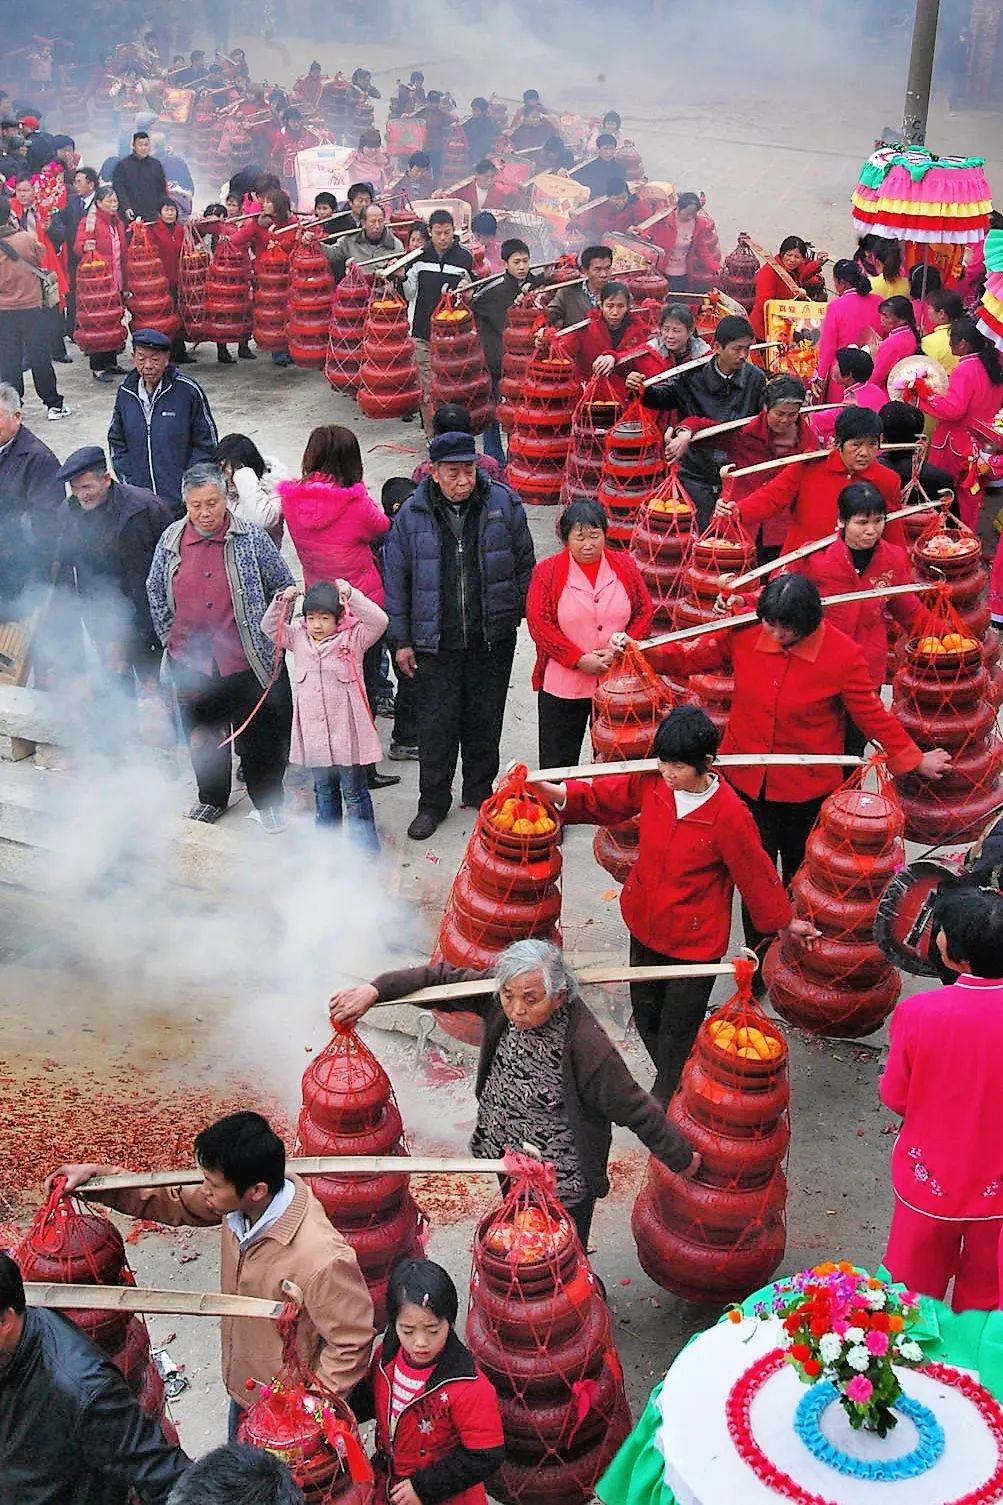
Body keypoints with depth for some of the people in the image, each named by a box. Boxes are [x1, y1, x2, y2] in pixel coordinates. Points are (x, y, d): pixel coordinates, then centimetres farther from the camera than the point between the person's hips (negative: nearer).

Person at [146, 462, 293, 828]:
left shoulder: (252, 538, -7)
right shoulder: (171, 540, 1)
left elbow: (284, 587, 2)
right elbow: (155, 590, 15)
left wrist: (271, 635, 0)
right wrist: (169, 636, 10)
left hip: (247, 660, -3)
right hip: (191, 661, 3)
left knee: (258, 735, 4)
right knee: (202, 735, 17)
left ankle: (268, 803, 22)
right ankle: (212, 798, 37)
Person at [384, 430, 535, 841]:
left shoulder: (503, 503, -4)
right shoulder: (412, 515, -5)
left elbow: (524, 564, 6)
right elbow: (397, 580, 1)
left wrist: (526, 615, 7)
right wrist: (401, 640, 2)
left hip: (493, 637, 1)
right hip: (436, 641, -1)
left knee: (485, 719, 13)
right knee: (437, 723, 3)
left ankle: (480, 792, 32)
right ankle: (433, 803, 19)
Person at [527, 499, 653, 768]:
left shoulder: (624, 565, 2)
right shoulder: (547, 571, -5)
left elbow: (643, 612, 3)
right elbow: (539, 624, -9)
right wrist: (578, 659, -16)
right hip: (563, 685, -2)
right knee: (558, 764, 8)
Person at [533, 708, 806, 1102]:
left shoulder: (729, 815, -26)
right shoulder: (651, 783, -12)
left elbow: (755, 872, -13)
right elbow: (600, 797, 1)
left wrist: (785, 921, 2)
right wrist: (544, 789, -15)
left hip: (694, 939, -6)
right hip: (645, 923, 6)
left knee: (677, 1029, 10)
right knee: (645, 1010, 23)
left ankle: (666, 1102, 34)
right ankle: (671, 1082, 48)